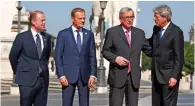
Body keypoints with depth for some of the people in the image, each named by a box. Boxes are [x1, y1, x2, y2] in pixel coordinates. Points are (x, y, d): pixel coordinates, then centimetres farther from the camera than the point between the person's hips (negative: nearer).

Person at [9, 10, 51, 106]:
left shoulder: (47, 37, 6)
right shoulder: (22, 37, -5)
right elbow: (13, 57, 5)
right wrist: (18, 72, 12)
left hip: (43, 79, 4)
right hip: (27, 80, -4)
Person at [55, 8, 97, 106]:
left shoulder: (89, 34, 8)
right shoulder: (63, 34, 0)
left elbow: (92, 56, 7)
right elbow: (58, 56, -1)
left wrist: (93, 75, -1)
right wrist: (61, 75, -9)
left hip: (84, 75, 3)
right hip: (68, 75, -2)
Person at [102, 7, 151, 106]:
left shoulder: (140, 33, 11)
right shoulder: (112, 32, 2)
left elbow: (149, 50, 15)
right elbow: (105, 51, 3)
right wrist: (115, 58, -14)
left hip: (134, 76, 3)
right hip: (117, 76, -3)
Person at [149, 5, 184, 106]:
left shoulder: (176, 32, -12)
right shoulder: (156, 29, 9)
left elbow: (179, 57, -14)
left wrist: (175, 76, -19)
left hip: (169, 76, -7)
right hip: (156, 75, 7)